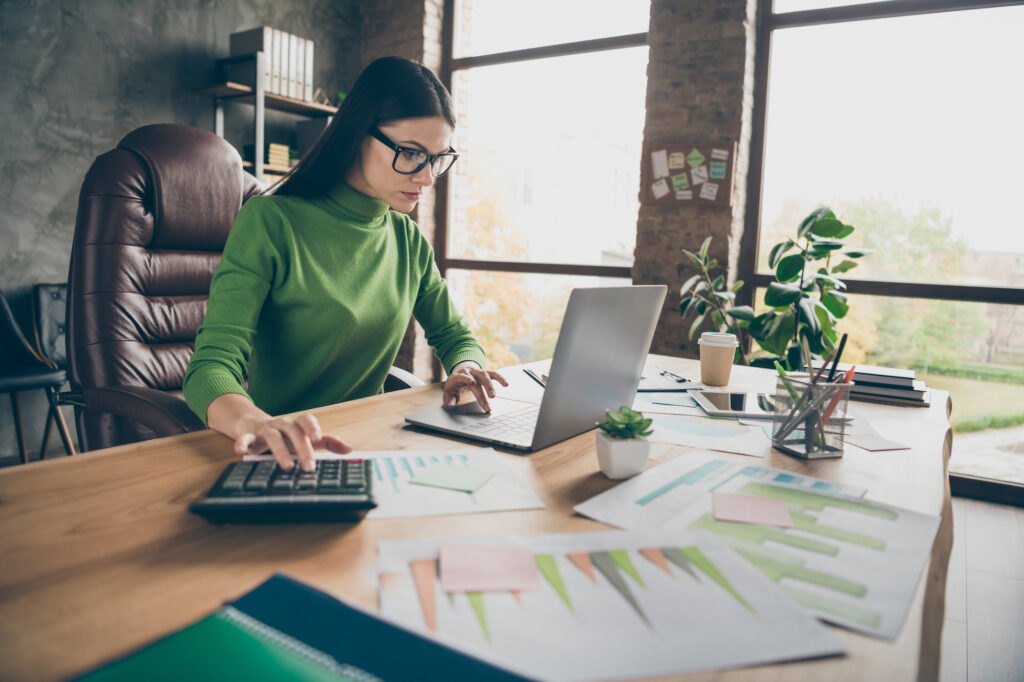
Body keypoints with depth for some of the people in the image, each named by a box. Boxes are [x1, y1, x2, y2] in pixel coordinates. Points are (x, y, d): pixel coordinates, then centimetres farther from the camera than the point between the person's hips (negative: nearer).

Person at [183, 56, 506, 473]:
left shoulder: (409, 240, 5)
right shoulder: (271, 223, -12)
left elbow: (456, 337, 15)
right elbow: (211, 368, -19)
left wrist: (465, 369, -9)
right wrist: (254, 422, -42)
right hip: (287, 456, -2)